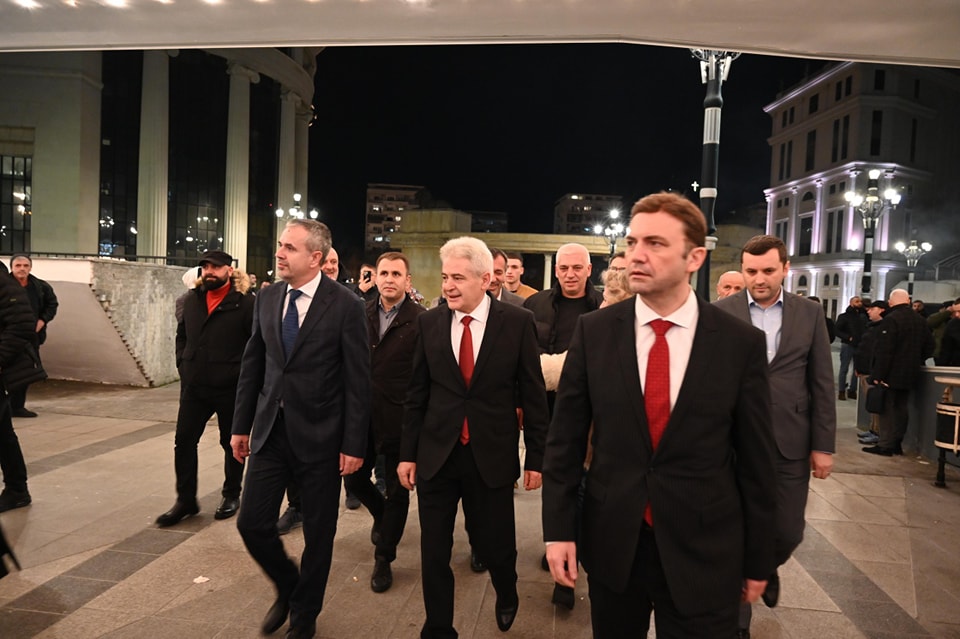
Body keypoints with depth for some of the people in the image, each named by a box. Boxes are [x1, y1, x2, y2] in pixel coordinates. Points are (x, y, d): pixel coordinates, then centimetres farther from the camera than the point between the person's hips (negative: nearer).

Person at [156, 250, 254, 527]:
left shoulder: (245, 302, -11)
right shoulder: (192, 300, 8)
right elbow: (181, 335, 19)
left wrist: (243, 373, -14)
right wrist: (183, 365, 9)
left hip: (230, 389, -5)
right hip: (194, 385, 5)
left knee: (232, 443, 10)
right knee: (184, 440, 7)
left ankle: (231, 496, 27)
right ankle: (185, 499, 20)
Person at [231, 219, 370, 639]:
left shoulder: (345, 305, -11)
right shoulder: (267, 299, 5)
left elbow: (358, 380, -11)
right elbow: (252, 366, 11)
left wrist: (354, 444, -11)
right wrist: (241, 426, 10)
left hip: (319, 435, -4)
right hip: (270, 431, 5)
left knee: (318, 533, 10)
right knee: (252, 523, 6)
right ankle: (287, 588, 37)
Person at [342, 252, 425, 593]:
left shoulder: (421, 320, -10)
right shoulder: (362, 314, 5)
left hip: (400, 419, -4)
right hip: (363, 415, 5)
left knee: (397, 491, 9)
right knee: (354, 479, 13)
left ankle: (384, 560, 27)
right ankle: (382, 515, 46)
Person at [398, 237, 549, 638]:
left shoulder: (518, 322, -7)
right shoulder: (429, 322, 0)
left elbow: (533, 394, -2)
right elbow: (416, 393, 5)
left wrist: (536, 457, -1)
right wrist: (408, 452, 5)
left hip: (492, 456, -1)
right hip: (436, 454, 2)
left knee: (495, 545, 12)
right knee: (433, 551, 9)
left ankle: (506, 595, 47)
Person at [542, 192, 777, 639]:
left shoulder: (741, 342, -8)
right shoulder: (594, 331, -5)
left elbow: (755, 460, -2)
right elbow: (565, 439, -1)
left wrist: (757, 560, 4)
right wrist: (558, 530, -4)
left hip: (704, 552, -1)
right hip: (611, 543, 2)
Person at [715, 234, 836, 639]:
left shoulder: (810, 314, 3)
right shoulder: (720, 313, -3)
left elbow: (822, 384, 4)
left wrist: (824, 444, 2)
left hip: (790, 443, 2)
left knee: (788, 532, 10)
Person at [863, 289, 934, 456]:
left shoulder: (891, 319, -17)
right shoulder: (920, 320, 9)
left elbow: (884, 350, -22)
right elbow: (929, 347, 16)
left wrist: (877, 374, -21)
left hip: (891, 374, -7)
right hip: (910, 373, 7)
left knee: (887, 408, -2)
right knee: (901, 408, 13)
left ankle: (885, 445, 0)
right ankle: (897, 444, 19)